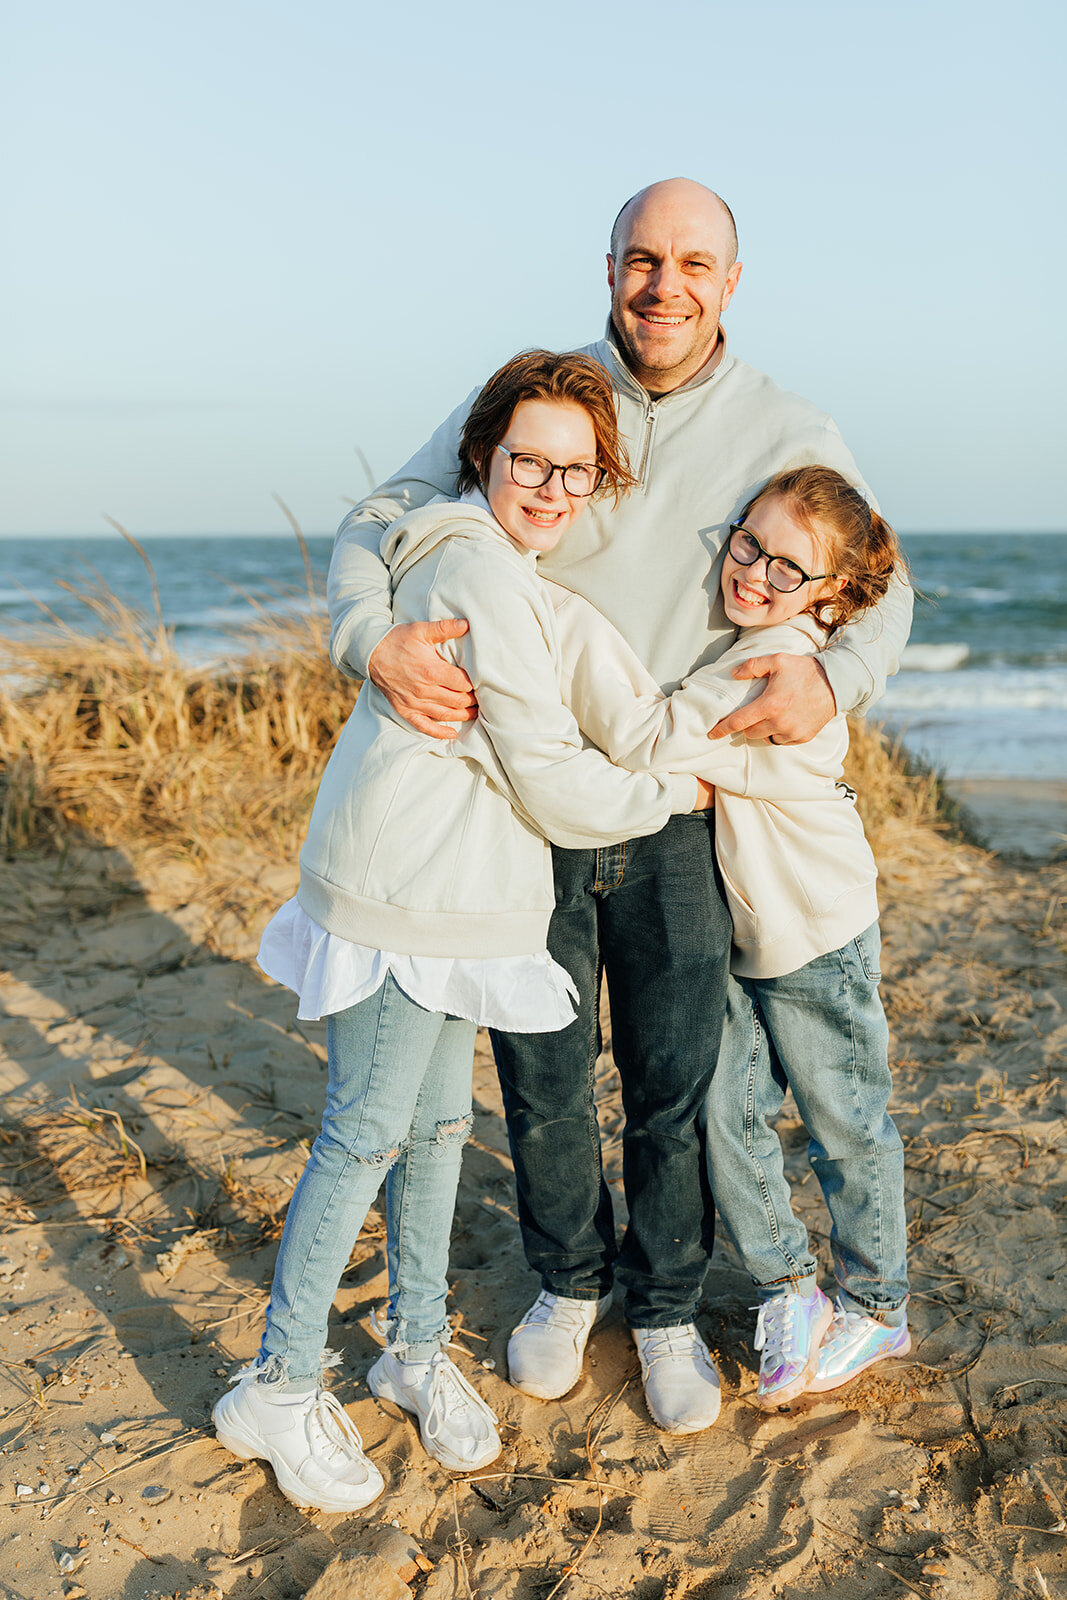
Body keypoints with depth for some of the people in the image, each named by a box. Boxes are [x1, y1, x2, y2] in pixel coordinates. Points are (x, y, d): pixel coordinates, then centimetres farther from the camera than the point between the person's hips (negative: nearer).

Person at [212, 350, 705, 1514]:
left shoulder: (474, 560, 14)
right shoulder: (485, 576, -17)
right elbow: (552, 783, -16)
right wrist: (674, 795, 0)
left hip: (452, 894, 10)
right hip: (405, 895, -10)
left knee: (437, 1122, 15)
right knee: (366, 1133, -2)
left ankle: (417, 1349, 29)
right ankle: (278, 1386, 13)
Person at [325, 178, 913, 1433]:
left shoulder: (788, 438, -1)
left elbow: (880, 589, 9)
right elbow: (373, 527, 0)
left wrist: (832, 678, -15)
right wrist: (377, 637, -24)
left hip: (674, 808, 0)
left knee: (675, 1080, 8)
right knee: (540, 1068, 12)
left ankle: (668, 1308, 34)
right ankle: (567, 1281, 38)